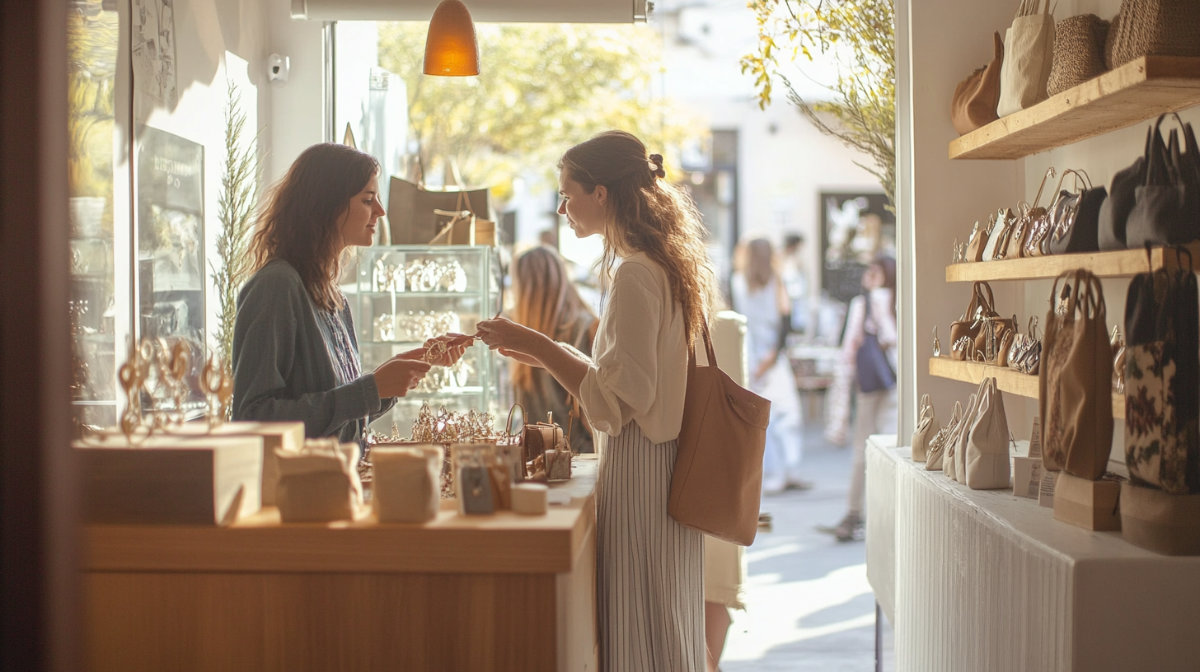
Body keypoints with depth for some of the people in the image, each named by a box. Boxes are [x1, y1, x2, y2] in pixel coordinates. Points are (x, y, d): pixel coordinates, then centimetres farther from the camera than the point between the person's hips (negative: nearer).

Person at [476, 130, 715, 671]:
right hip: (666, 469, 10)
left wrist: (538, 345, -12)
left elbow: (617, 400, -19)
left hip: (640, 474, -10)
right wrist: (549, 355, 18)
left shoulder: (635, 275, -16)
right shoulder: (667, 266, 14)